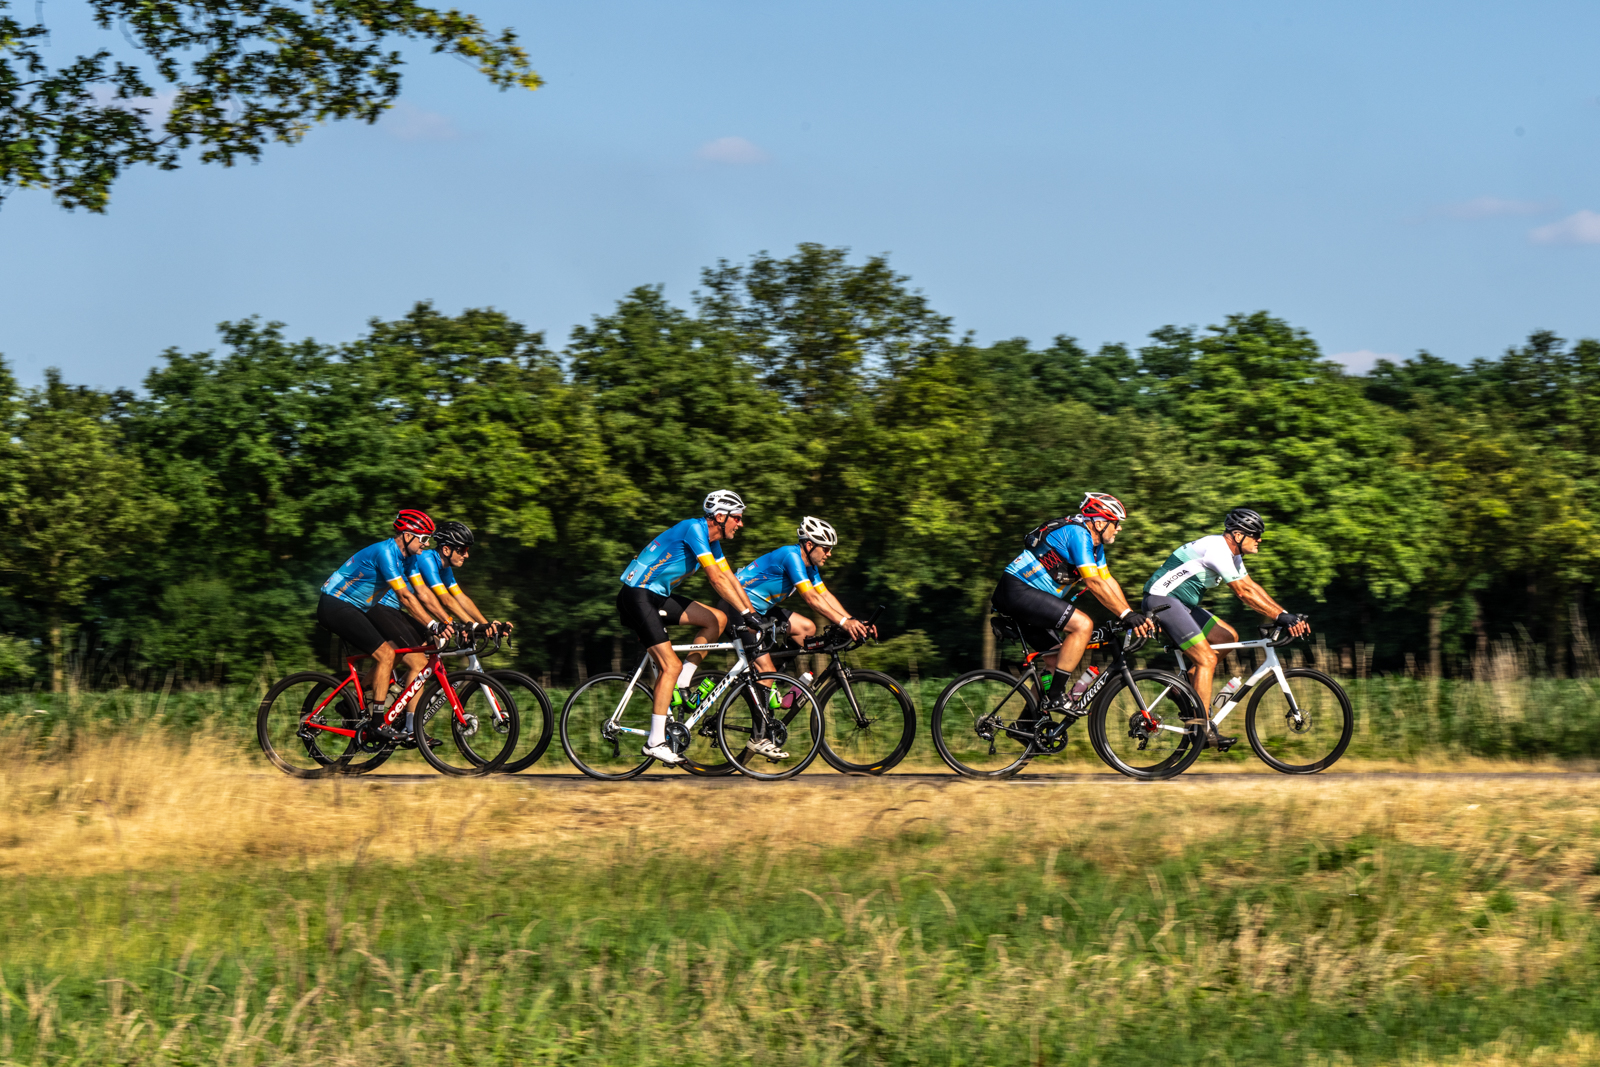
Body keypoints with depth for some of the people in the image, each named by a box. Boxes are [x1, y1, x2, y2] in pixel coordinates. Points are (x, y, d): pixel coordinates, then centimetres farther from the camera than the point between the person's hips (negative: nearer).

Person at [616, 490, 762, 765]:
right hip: (637, 596, -9)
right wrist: (745, 613, -25)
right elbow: (716, 579, -24)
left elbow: (730, 578, 14)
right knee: (671, 665, -17)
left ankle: (679, 686, 4)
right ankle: (655, 741, -14)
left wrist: (754, 614, 7)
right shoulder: (694, 528, -19)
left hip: (659, 597, 9)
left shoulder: (711, 539, 10)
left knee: (717, 619, 1)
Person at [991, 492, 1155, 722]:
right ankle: (1056, 697, -21)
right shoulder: (1077, 533, -17)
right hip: (1017, 590, -11)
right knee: (1082, 624, -22)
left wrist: (1136, 616, 3)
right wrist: (1127, 615, -27)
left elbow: (1108, 582, 14)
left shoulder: (1095, 545, 15)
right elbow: (1093, 582, -25)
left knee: (1059, 661, 11)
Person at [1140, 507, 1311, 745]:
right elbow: (1243, 592, -24)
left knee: (1228, 637, 8)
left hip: (1181, 603, 10)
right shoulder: (1216, 549, -20)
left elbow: (1252, 588, 12)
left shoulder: (1232, 553, 12)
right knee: (1207, 659, -15)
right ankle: (1202, 730, -15)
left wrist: (1286, 615, 4)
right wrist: (1279, 616, -24)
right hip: (1162, 599, -10)